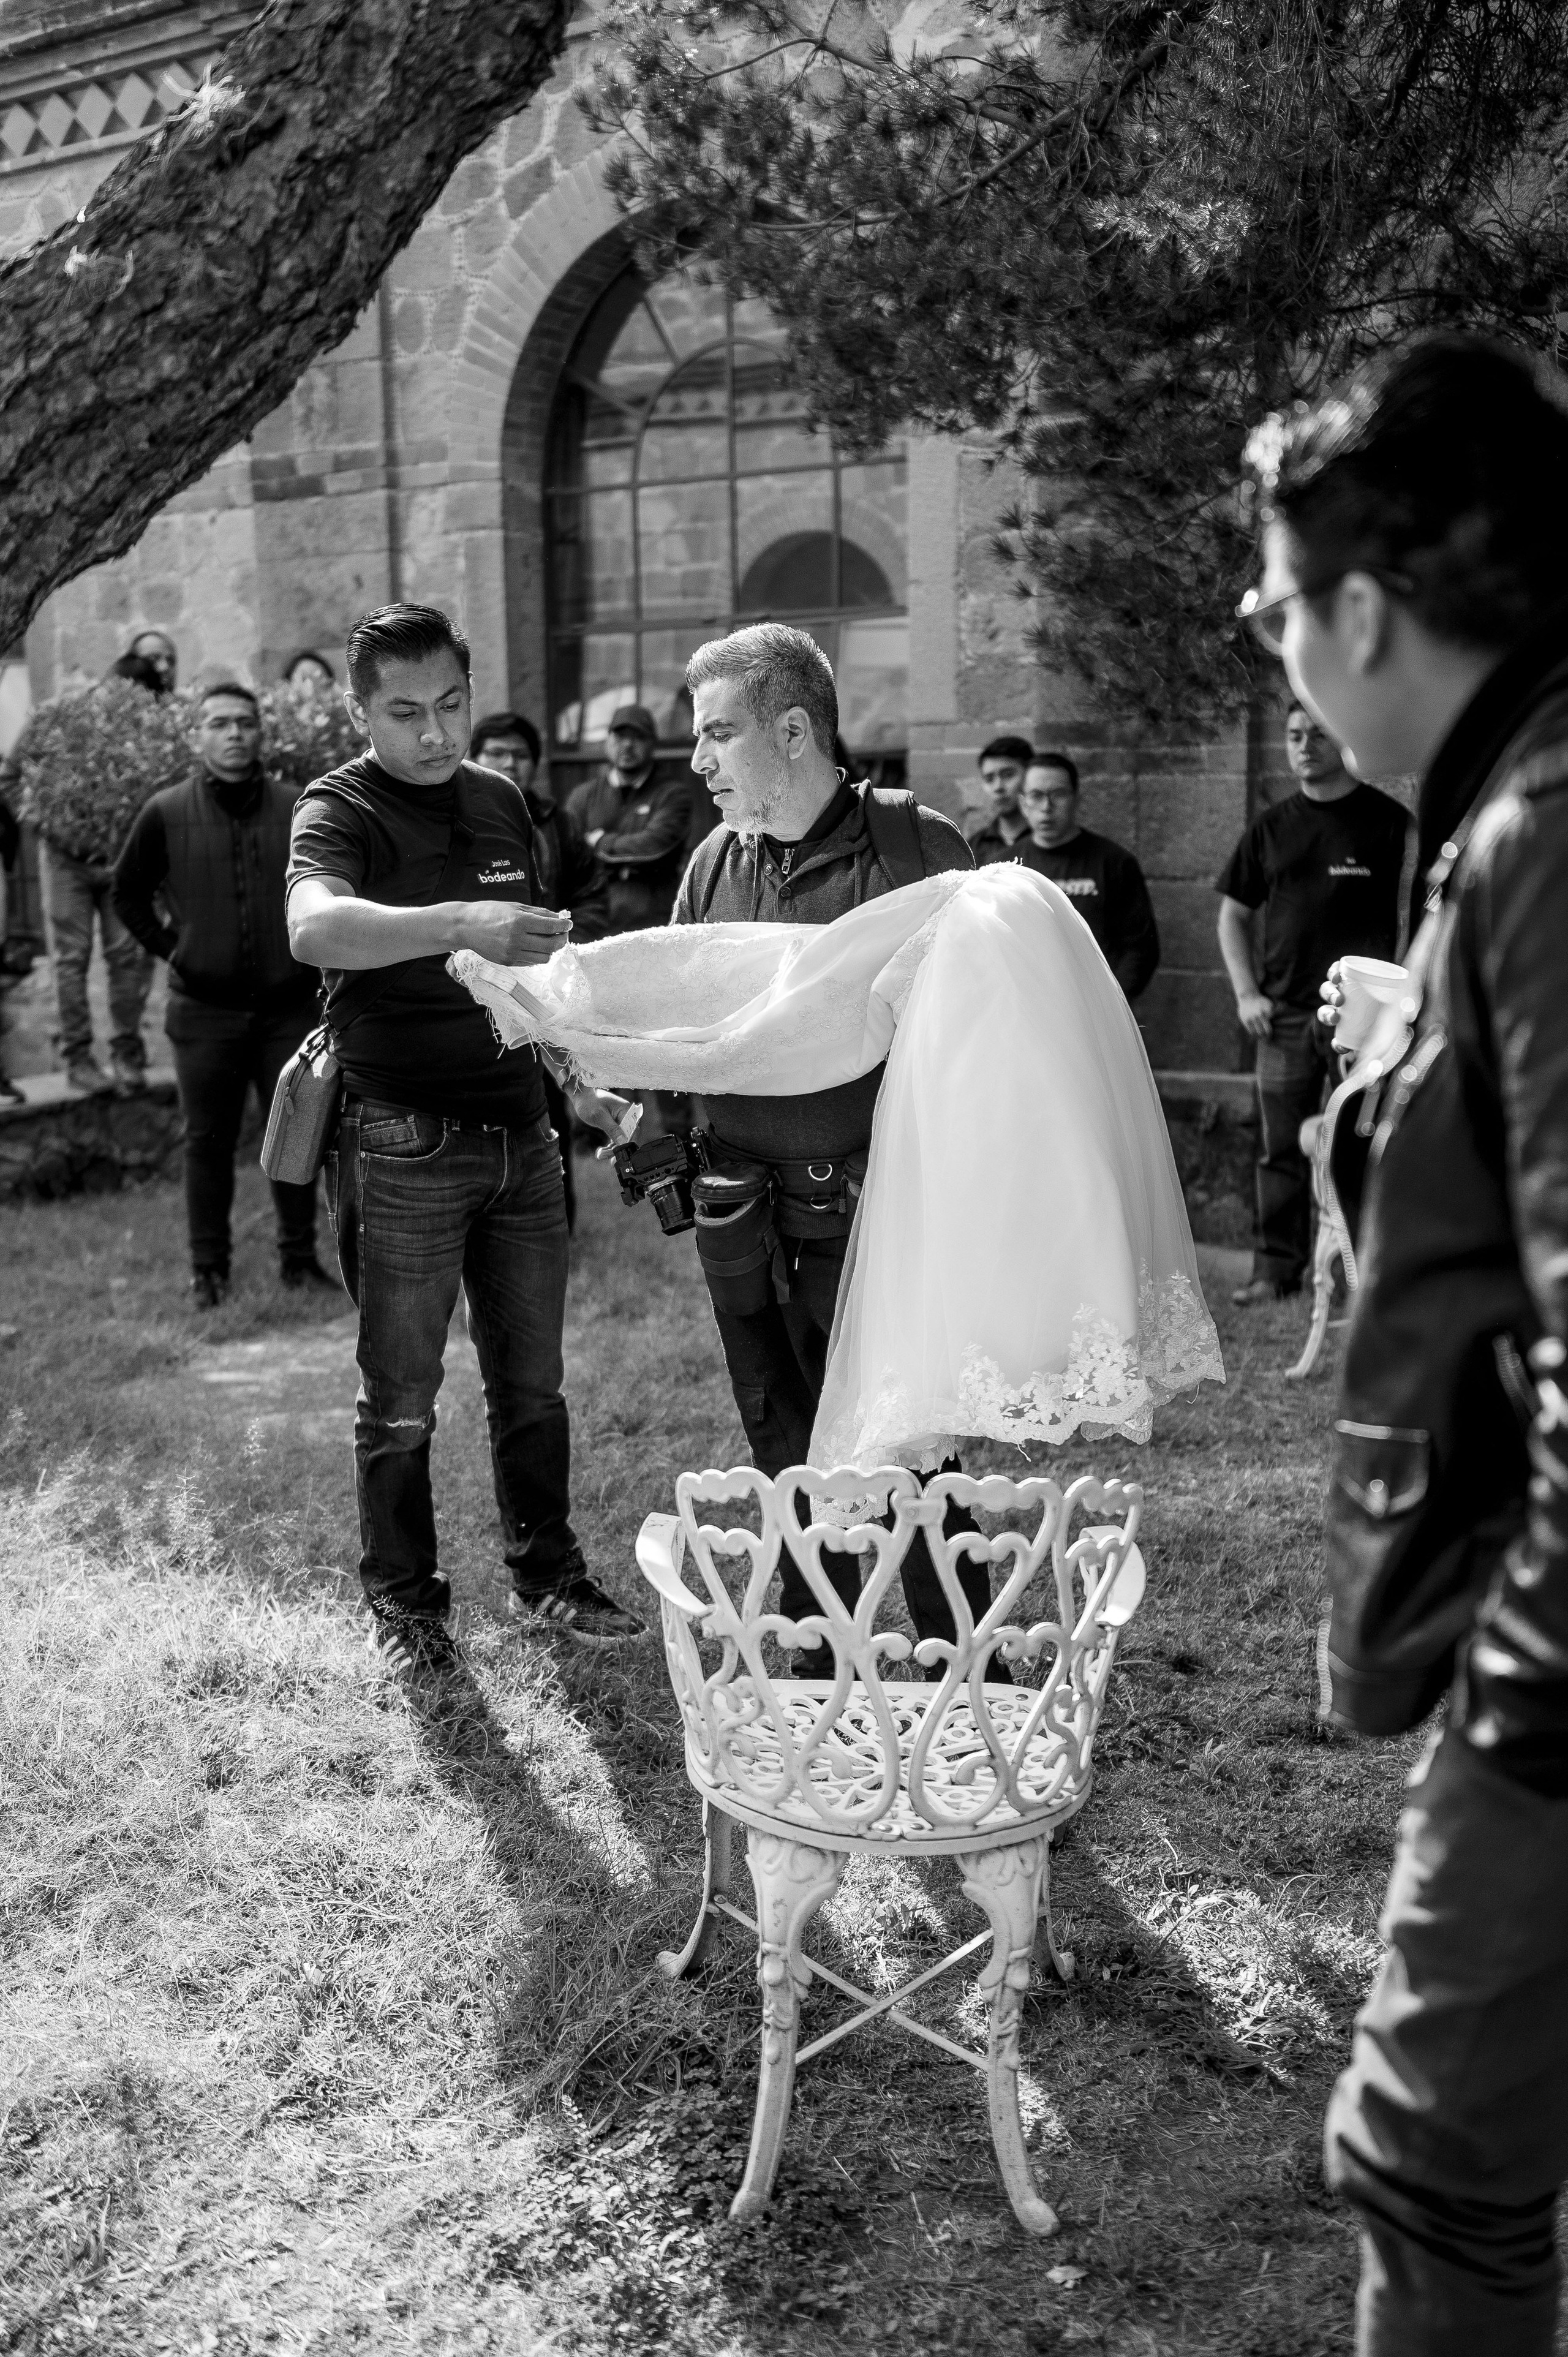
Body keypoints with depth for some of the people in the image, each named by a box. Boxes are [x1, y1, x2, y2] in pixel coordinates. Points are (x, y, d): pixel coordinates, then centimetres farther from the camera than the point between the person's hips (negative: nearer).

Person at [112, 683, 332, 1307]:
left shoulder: (298, 811, -1)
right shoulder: (166, 814, -3)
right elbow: (127, 892, 10)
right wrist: (166, 945, 2)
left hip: (288, 1006, 1)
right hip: (205, 1013, -1)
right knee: (208, 1142, 6)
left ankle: (299, 1256, 21)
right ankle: (208, 1268, 16)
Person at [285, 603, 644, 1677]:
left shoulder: (502, 800, 11)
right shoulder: (341, 810, -9)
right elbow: (316, 926, -32)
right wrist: (459, 923, -44)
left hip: (520, 1132, 5)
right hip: (406, 1146, -5)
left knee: (533, 1380, 13)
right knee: (402, 1398, 5)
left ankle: (548, 1570, 28)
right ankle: (404, 1597, 21)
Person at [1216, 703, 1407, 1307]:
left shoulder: (1386, 821, 0)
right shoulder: (1271, 827, 11)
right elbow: (1234, 915, 16)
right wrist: (1246, 993, 5)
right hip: (1284, 1013, 3)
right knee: (1281, 1147, 5)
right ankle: (1276, 1267, 12)